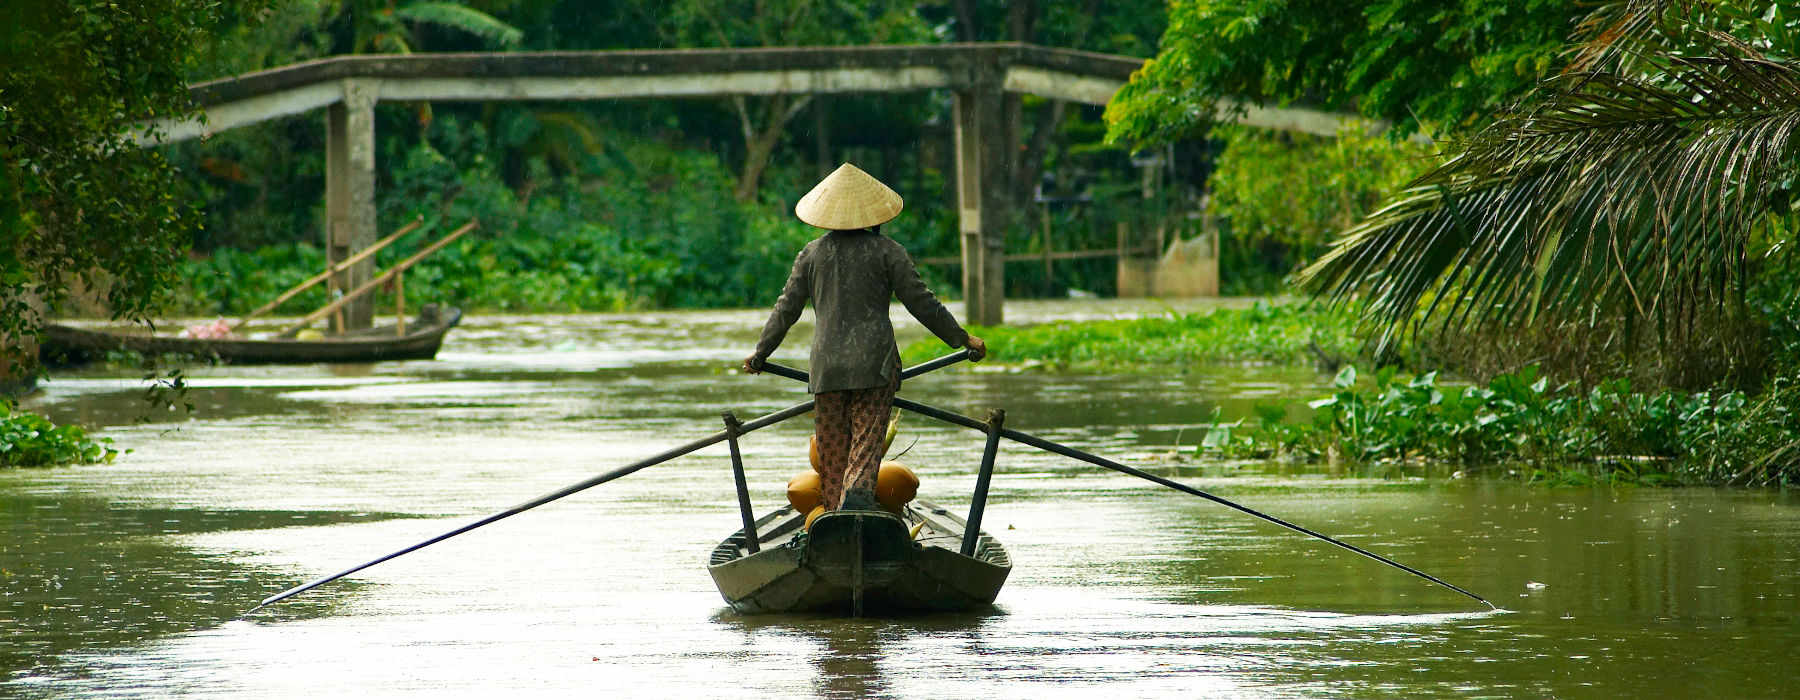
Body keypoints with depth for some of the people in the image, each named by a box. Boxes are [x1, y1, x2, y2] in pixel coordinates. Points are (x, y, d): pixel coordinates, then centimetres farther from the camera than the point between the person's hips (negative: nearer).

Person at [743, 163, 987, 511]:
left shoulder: (812, 254, 8)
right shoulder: (887, 251, 0)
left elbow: (787, 309, 11)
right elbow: (921, 303, 1)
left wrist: (761, 352, 24)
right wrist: (962, 339, 11)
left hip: (827, 365, 2)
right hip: (874, 363, -2)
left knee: (831, 447, 9)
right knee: (867, 443, -8)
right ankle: (858, 491, -33)